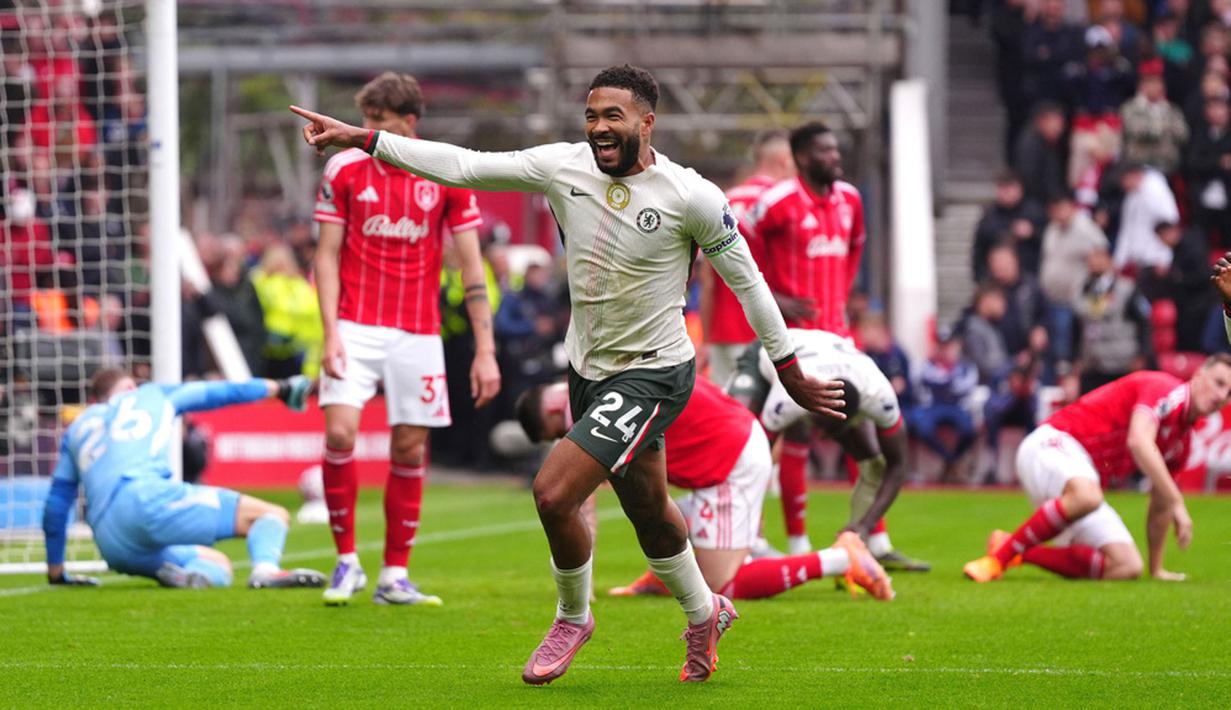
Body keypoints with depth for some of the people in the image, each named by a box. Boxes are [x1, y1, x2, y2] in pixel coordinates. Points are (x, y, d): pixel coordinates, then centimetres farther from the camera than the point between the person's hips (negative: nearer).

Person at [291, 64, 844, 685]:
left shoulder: (691, 196, -19)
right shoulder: (565, 167, -8)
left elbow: (746, 279, -8)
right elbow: (462, 166, -8)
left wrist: (791, 372, -1)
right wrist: (360, 138, -14)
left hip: (652, 375, -6)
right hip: (588, 370, 6)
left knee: (553, 492, -17)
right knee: (647, 510, 22)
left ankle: (573, 617, 10)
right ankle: (704, 615, 47)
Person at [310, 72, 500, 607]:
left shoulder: (446, 176, 1)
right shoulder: (344, 170, 1)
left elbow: (472, 267, 2)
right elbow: (327, 255, 3)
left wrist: (485, 350, -3)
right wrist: (331, 332, -9)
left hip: (418, 333, 1)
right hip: (356, 328, -1)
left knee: (410, 449, 2)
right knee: (340, 432, -16)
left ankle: (394, 577, 11)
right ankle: (347, 561, -1)